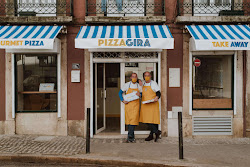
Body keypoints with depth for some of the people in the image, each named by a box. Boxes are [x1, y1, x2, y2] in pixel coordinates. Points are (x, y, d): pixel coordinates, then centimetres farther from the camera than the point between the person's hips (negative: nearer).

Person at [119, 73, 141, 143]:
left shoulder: (139, 86, 6)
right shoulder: (127, 85, 3)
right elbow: (120, 92, 10)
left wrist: (140, 95, -6)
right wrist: (123, 100, -2)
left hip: (136, 104, 0)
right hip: (128, 104, 0)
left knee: (134, 119, -10)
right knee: (128, 119, 3)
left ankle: (130, 136, -6)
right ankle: (132, 136, 14)